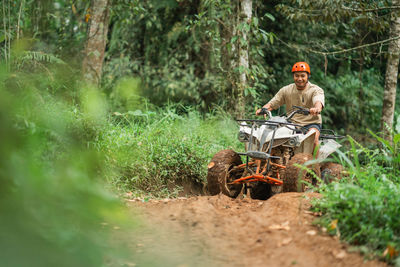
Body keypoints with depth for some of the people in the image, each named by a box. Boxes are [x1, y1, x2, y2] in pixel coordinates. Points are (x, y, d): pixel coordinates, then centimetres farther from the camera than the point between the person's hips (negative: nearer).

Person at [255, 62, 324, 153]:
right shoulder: (286, 90, 9)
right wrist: (263, 109, -17)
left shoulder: (316, 90, -2)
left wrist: (316, 108, -50)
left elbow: (319, 102, -24)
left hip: (311, 123, -3)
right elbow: (272, 103, 7)